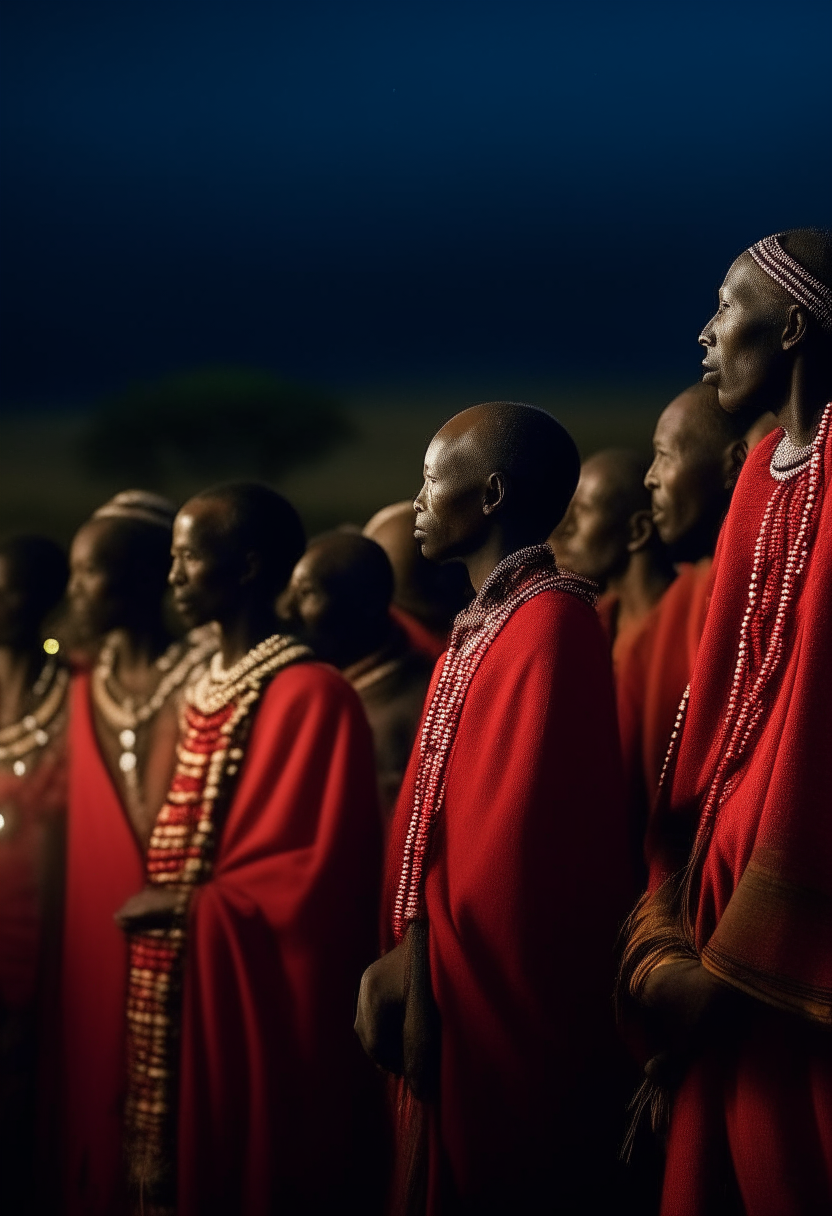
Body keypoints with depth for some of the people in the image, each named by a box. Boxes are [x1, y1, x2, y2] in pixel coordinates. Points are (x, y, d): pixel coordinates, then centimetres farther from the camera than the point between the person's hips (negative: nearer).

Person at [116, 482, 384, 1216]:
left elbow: (320, 869, -18)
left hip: (260, 1001, -8)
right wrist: (164, 901, 5)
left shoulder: (312, 694, -14)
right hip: (187, 988, 8)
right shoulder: (207, 690, 12)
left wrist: (190, 905, -13)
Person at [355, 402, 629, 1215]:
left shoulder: (550, 619, -16)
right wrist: (411, 951, 4)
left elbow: (518, 834, -20)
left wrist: (421, 953, -13)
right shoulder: (479, 627, 14)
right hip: (446, 993, 9)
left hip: (496, 1011, -9)